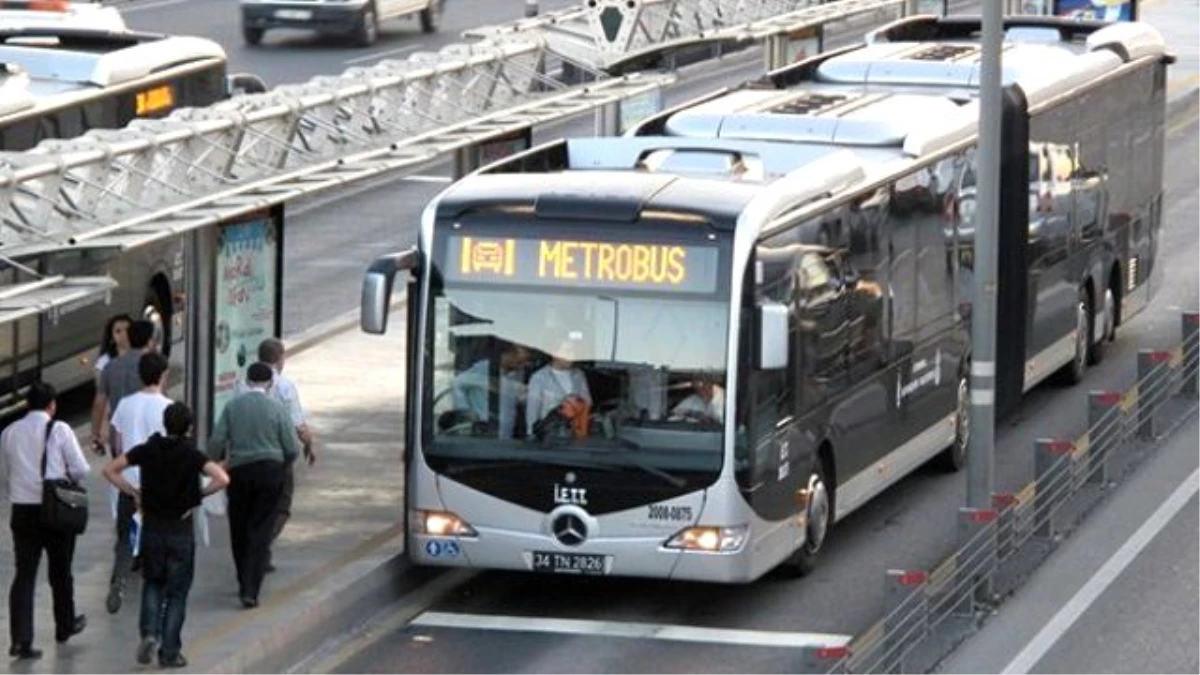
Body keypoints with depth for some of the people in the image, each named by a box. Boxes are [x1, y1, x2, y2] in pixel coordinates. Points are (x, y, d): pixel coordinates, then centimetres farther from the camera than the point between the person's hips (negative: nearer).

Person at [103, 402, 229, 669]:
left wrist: (132, 492, 2)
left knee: (153, 583, 21)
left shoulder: (147, 450, -3)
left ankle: (150, 632, -2)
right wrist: (200, 494, -8)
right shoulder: (192, 455, -11)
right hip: (181, 529, -2)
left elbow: (110, 470, -3)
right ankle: (169, 652, 7)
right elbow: (222, 479, -24)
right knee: (177, 592, 8)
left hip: (151, 527, 2)